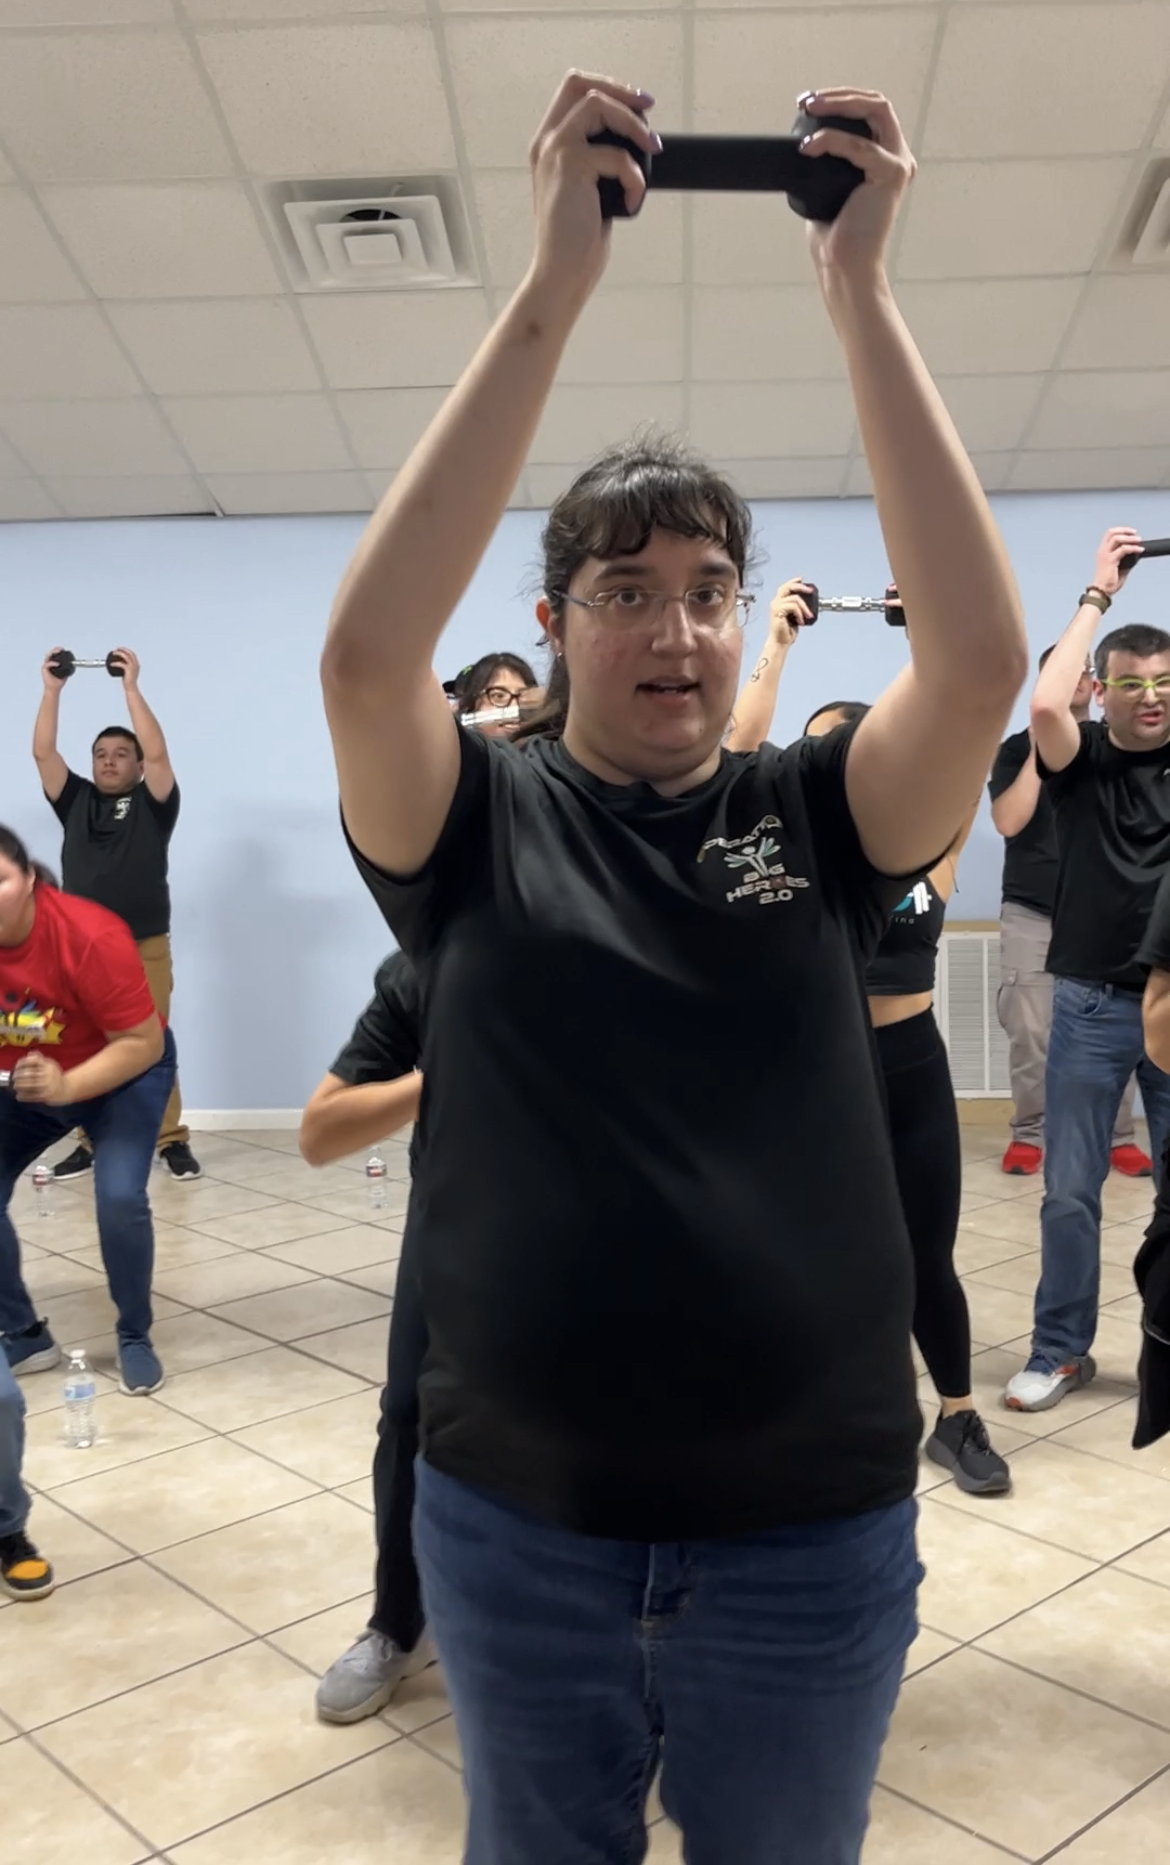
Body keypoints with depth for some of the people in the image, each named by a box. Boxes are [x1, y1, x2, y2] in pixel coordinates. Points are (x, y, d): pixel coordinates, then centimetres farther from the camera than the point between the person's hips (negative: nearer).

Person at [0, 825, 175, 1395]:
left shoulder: (90, 937, -32)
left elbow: (143, 1043, -28)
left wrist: (66, 1087, -42)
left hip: (121, 1075, -4)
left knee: (119, 1198, -21)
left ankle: (134, 1338, 2)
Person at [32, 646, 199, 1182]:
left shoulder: (152, 803, 4)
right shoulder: (76, 801, 13)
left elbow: (158, 754, -10)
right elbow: (43, 754, 5)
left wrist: (130, 686, -11)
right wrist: (52, 689, -2)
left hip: (145, 949, -3)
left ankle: (172, 1141, 4)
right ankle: (92, 1142, 15)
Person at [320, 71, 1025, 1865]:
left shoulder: (817, 817, -3)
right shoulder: (475, 821, -5)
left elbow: (982, 654, -18)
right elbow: (365, 652, -23)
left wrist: (858, 284, -19)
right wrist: (553, 284, -24)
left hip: (815, 1528, 1)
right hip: (514, 1515, 0)